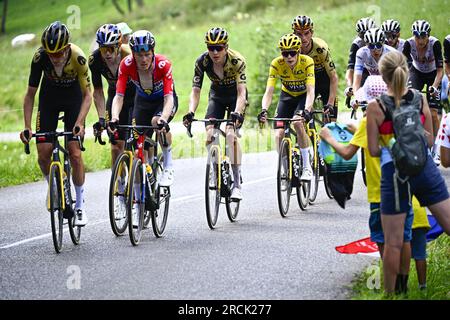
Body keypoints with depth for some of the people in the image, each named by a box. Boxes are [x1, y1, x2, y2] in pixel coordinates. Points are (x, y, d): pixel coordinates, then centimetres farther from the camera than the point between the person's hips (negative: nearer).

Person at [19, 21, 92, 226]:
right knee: (43, 154, -9)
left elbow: (87, 95, -26)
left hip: (73, 98, -2)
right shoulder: (40, 57, -29)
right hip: (49, 98, 2)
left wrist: (79, 123, -39)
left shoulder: (78, 57, -33)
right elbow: (30, 94, -20)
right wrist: (27, 127, -27)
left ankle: (80, 205, 3)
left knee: (74, 153, -11)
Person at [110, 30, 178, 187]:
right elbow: (119, 96, -30)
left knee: (157, 122, -34)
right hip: (143, 101, 3)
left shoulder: (163, 64, -33)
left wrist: (163, 119, -56)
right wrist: (114, 118, -48)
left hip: (164, 100, -3)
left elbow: (169, 97, -38)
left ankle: (168, 166, -14)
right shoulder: (126, 65, -27)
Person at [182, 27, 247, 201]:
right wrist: (191, 112, -41)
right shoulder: (202, 61, -23)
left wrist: (237, 113, -53)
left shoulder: (237, 60, -31)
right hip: (217, 95, 3)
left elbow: (241, 92, -36)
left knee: (231, 134, -23)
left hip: (235, 97, -3)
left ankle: (237, 184, -19)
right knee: (209, 134, -19)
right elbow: (195, 91, -23)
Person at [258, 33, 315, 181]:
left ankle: (307, 167, -19)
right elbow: (269, 91, -29)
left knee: (298, 122, -30)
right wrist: (264, 110, -47)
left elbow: (310, 91, -37)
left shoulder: (307, 62, -30)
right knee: (279, 134, -15)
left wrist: (306, 111, -54)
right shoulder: (276, 64, -24)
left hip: (304, 96, -3)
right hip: (287, 96, 3)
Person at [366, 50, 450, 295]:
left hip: (394, 174, -3)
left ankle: (389, 293, 14)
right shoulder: (421, 100, -1)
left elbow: (374, 150, -5)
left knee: (393, 243, 5)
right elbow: (430, 140, 8)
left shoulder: (375, 107, -9)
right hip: (425, 169, 3)